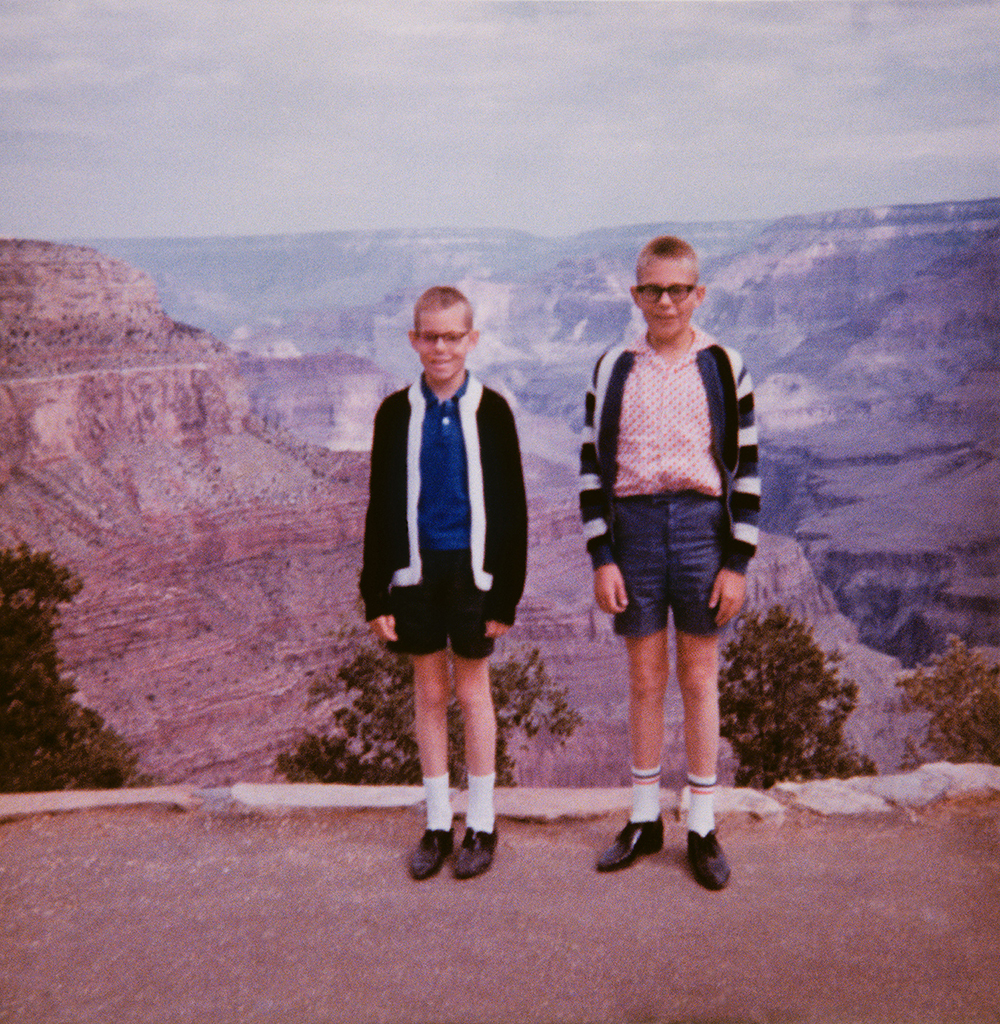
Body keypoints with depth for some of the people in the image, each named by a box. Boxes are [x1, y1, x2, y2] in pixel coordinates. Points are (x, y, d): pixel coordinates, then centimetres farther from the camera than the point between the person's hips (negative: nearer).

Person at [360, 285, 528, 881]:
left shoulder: (491, 411, -3)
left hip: (472, 568, -2)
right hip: (416, 568, 2)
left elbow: (511, 507, -1)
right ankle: (438, 823, 23)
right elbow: (382, 507, 4)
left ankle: (482, 824, 21)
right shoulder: (396, 414, 2)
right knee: (429, 693, 10)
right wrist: (376, 594, 0)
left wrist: (506, 592, -5)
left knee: (473, 692, 7)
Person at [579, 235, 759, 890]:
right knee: (645, 681, 9)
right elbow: (592, 465, 5)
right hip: (633, 525, 1)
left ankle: (703, 829, 19)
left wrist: (738, 561, -4)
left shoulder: (724, 369, 2)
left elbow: (747, 469, 2)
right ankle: (645, 821, 24)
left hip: (702, 524, -1)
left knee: (699, 680, 7)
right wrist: (601, 557, -2)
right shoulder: (613, 370, 6)